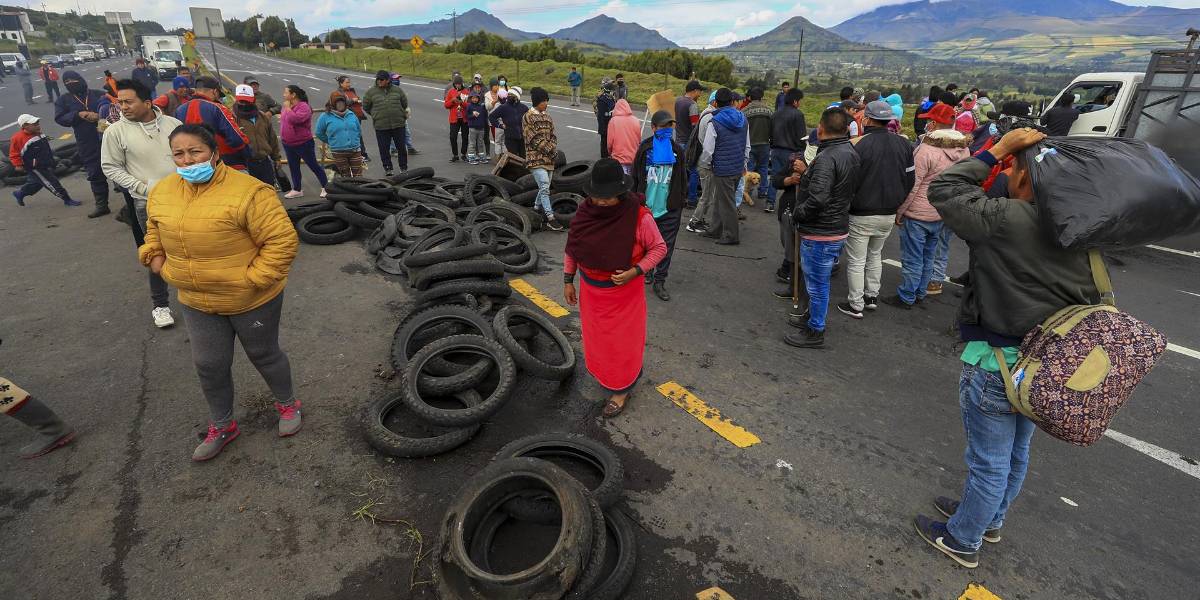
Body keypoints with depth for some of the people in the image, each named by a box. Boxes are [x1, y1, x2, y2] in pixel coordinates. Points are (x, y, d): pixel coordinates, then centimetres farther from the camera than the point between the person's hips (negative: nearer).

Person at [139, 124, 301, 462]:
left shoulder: (247, 192, -22)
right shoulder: (162, 192, 2)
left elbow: (283, 240, -23)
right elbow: (154, 229, 21)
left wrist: (252, 278, -23)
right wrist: (154, 257, 3)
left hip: (252, 301, -5)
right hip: (196, 303, 6)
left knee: (263, 355, 14)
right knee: (209, 366, 14)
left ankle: (287, 404, 40)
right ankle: (221, 426, 36)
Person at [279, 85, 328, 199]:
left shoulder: (303, 106, -17)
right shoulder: (286, 106, 7)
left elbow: (295, 118, -33)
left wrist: (288, 108, -20)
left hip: (304, 144, -8)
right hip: (288, 144, 8)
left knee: (313, 165, 2)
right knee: (293, 168, 15)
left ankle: (325, 187, 14)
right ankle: (297, 190, 27)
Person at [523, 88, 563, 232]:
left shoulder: (547, 117, 15)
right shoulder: (528, 117, -6)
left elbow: (553, 136, 16)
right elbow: (533, 139, -12)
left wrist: (554, 148, -4)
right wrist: (550, 149, -14)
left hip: (549, 158, 7)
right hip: (536, 158, -7)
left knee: (544, 187, 12)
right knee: (545, 186, -16)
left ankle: (537, 207, 32)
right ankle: (550, 218, -18)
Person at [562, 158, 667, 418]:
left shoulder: (638, 217, -24)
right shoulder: (585, 212, -11)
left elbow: (659, 248, -11)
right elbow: (571, 248, 3)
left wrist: (635, 272, -23)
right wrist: (568, 281, 5)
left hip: (624, 291, -4)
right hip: (591, 289, 4)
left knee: (622, 341, 11)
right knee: (596, 336, 21)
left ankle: (621, 389, 30)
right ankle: (602, 371, 48)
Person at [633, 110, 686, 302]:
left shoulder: (676, 149, 3)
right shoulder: (645, 148, -1)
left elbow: (682, 181, 7)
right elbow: (635, 178, 3)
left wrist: (680, 207, 5)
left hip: (669, 208, 1)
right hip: (646, 206, 0)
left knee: (666, 246, 2)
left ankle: (659, 281, 12)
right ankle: (647, 270, 36)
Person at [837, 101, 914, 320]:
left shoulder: (858, 145, -19)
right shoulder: (904, 144, 1)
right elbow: (909, 178, 7)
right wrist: (895, 203, 19)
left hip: (861, 215, -6)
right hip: (889, 214, 6)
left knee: (856, 261, 5)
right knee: (875, 255, 24)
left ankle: (855, 305, 13)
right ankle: (872, 296, 32)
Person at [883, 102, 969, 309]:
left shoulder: (926, 150, -20)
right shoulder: (964, 150, 2)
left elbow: (911, 186, -18)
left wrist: (899, 212, -9)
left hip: (918, 214, -7)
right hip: (942, 214, 7)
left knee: (912, 259, 4)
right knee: (928, 257, 20)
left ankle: (906, 297, 14)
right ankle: (920, 292, 32)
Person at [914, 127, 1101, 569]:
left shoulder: (1007, 219, -23)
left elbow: (942, 190, -15)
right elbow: (1094, 300, 11)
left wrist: (998, 150, -9)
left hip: (998, 363, -8)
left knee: (989, 461, 8)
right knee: (1016, 452, 24)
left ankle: (962, 541, 27)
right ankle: (990, 518, 47)